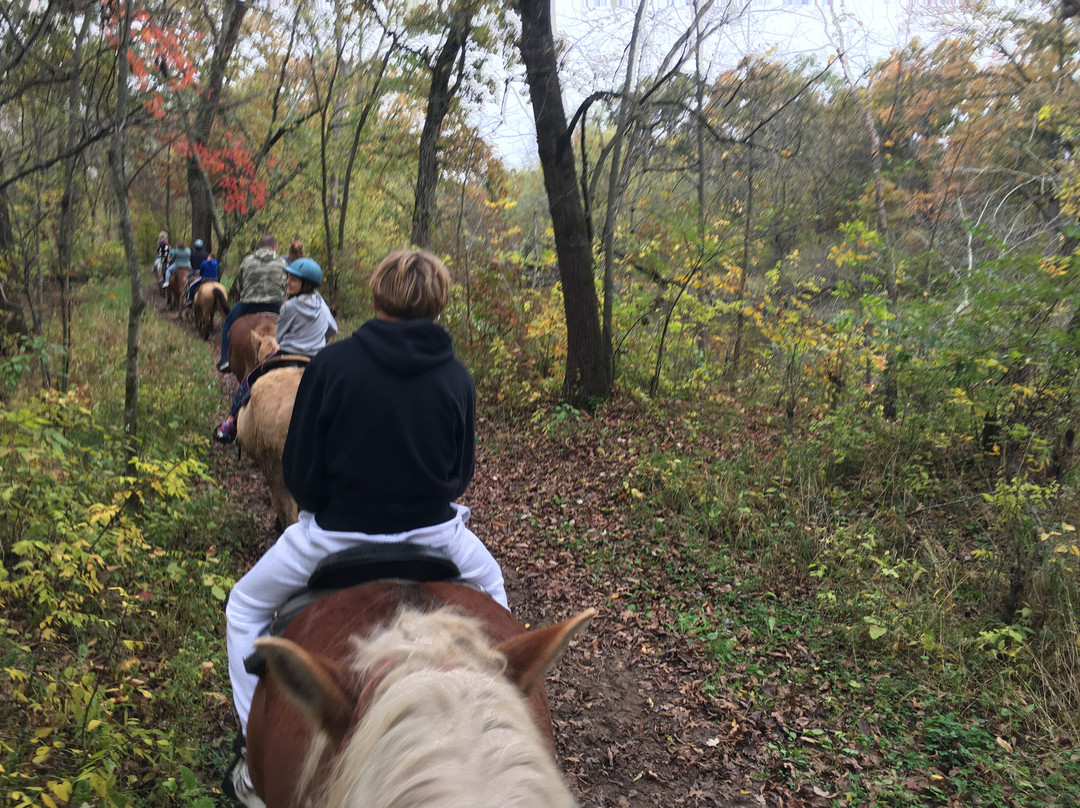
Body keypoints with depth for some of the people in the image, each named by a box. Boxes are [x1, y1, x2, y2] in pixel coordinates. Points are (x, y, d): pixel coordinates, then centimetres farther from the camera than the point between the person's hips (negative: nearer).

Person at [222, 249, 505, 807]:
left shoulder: (332, 364, -14)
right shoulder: (456, 377, -6)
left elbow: (300, 471, -8)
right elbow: (461, 473, 4)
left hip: (338, 531, -2)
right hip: (432, 530, 2)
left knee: (246, 608, 22)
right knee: (488, 585, 34)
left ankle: (258, 761, 22)